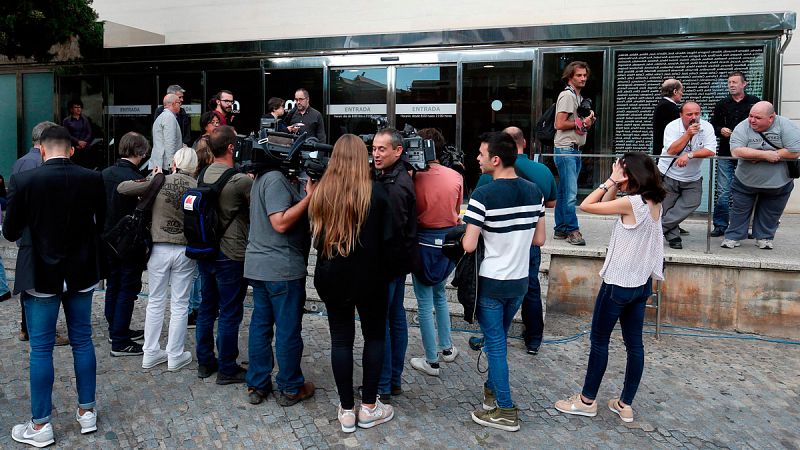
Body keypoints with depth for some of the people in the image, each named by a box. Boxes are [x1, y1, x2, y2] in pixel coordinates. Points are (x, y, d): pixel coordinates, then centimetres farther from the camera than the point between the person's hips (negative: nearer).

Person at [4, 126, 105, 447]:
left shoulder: (24, 180, -14)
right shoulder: (92, 179, -7)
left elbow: (10, 232, -8)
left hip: (42, 275, -3)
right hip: (81, 273, 3)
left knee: (41, 349, 7)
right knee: (82, 341, 14)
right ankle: (87, 412, 25)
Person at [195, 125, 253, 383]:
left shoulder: (202, 176, 4)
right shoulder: (241, 181, -19)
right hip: (231, 256, -7)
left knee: (207, 308, 17)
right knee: (230, 314, 4)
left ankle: (204, 363, 28)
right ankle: (227, 369, 13)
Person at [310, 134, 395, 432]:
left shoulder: (321, 192, -3)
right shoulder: (375, 193, -12)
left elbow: (315, 236, 7)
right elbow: (386, 239, -9)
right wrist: (382, 271, 7)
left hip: (332, 278, 3)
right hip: (369, 279, -2)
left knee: (341, 340, 10)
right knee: (374, 337, 14)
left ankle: (347, 410, 18)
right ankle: (369, 408, 20)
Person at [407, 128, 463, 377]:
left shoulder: (415, 178, -16)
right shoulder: (456, 177, -4)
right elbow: (457, 210, 7)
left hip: (425, 243, -5)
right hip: (449, 240, 5)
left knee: (425, 304, 6)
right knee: (439, 294, 26)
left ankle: (431, 361, 13)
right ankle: (446, 347, 34)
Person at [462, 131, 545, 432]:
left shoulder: (483, 195, -20)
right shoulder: (534, 192, -1)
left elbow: (469, 246, -20)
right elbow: (539, 240, 5)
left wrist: (464, 234, 0)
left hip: (491, 283, -6)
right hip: (520, 281, 6)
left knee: (495, 344, 6)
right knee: (499, 338, 23)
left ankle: (506, 411, 12)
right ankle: (492, 390, 37)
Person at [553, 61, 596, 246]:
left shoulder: (580, 97, 21)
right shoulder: (567, 95, -9)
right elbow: (560, 124, -18)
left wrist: (588, 121, 4)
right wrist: (582, 122, -8)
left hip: (575, 150, 10)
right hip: (565, 149, -10)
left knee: (564, 192, 11)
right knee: (570, 193, -10)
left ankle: (560, 229, 16)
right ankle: (572, 230, -5)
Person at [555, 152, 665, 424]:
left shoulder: (632, 203, -20)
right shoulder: (654, 203, 6)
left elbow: (586, 206, -16)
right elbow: (606, 204, 14)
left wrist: (611, 181, -12)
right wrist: (614, 185, 1)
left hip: (618, 284, -8)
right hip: (641, 283, 8)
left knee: (599, 340, 5)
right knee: (634, 343, 11)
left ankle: (587, 401, 17)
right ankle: (625, 404, 21)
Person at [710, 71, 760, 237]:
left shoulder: (755, 102, 4)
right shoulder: (722, 105, 11)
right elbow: (712, 126, 15)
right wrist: (721, 130, -5)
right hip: (725, 155, 1)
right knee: (723, 192, -2)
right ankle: (720, 225, 7)